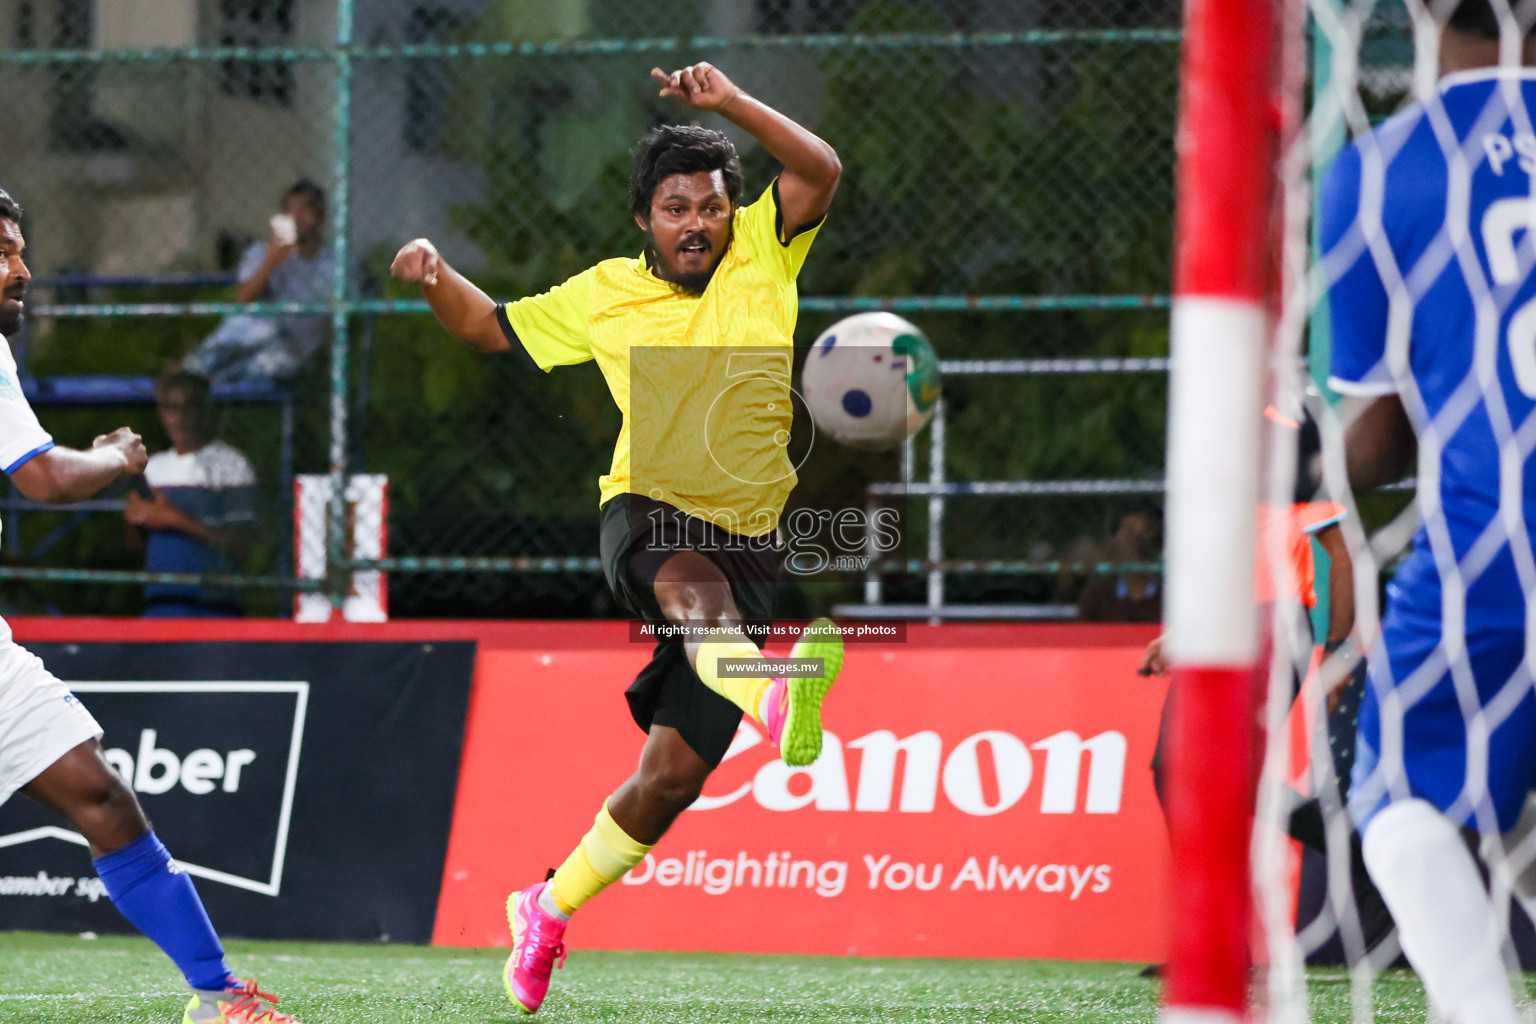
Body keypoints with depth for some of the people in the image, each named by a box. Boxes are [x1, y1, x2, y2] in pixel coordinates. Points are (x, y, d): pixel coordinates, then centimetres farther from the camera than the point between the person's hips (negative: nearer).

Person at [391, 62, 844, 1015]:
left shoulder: (762, 255, 7)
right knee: (695, 585, -41)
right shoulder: (603, 296, 10)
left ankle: (550, 910, 18)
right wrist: (434, 271, 3)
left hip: (750, 537, 1)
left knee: (674, 769, -2)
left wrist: (731, 103, -18)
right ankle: (775, 699, -76)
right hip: (649, 516, -1)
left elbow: (821, 172, -8)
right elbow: (487, 326, 23)